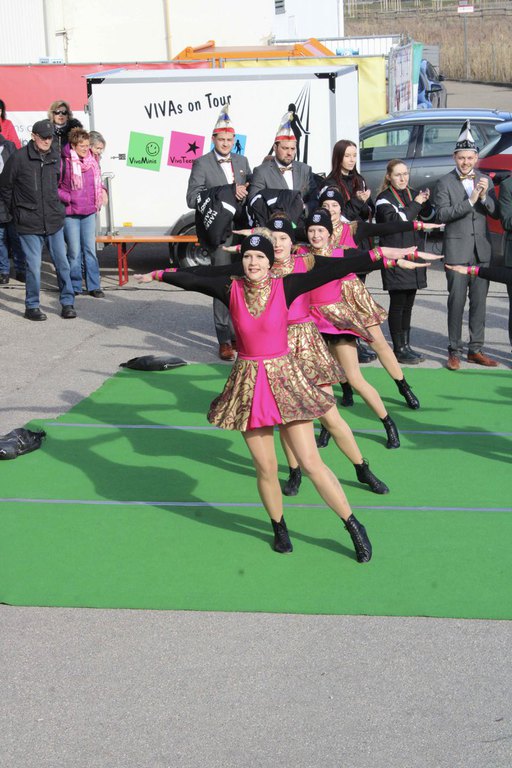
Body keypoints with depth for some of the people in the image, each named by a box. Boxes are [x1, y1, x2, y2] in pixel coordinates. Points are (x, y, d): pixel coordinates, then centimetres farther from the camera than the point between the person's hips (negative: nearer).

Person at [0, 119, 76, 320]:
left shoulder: (55, 158, 6)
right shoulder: (18, 158, -7)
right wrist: (17, 211, 4)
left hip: (54, 221, 4)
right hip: (29, 224, -4)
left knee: (62, 263, 6)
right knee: (34, 266, -1)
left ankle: (67, 303, 15)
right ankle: (32, 306, 11)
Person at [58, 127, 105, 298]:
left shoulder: (92, 160, 5)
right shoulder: (64, 163, -12)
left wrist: (101, 191, 8)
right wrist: (68, 198, -15)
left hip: (89, 213, 5)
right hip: (71, 213, -4)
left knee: (90, 249, 7)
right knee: (74, 252, 1)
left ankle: (93, 286, 12)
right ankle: (74, 287, 13)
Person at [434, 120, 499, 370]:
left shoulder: (485, 181, 8)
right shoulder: (445, 183, -4)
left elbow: (496, 213, 3)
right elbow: (443, 214, -14)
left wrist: (485, 197, -15)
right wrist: (469, 201, -21)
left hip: (482, 250, 4)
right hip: (457, 250, -4)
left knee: (479, 301, 8)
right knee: (457, 301, -4)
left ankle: (476, 349, 15)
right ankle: (454, 351, 3)